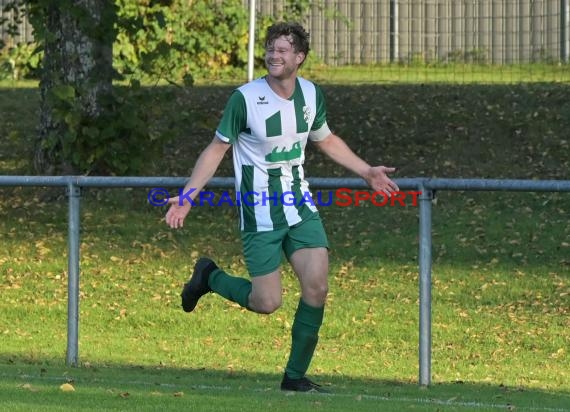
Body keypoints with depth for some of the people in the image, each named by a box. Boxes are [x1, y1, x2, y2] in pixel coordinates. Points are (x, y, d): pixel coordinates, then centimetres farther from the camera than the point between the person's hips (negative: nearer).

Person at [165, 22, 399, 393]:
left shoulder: (312, 95, 2)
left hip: (299, 206, 5)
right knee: (267, 303, -4)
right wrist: (187, 197, -10)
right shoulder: (245, 98, -14)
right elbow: (217, 149, -5)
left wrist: (366, 172, 20)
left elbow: (326, 140, 21)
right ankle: (209, 277, 26)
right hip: (260, 215, -4)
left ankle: (295, 376, 5)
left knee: (317, 287, -9)